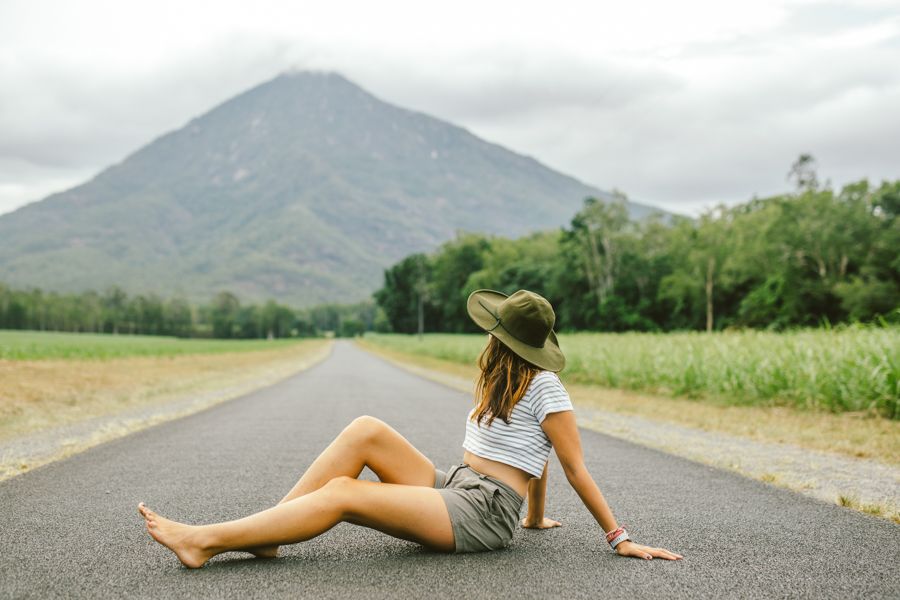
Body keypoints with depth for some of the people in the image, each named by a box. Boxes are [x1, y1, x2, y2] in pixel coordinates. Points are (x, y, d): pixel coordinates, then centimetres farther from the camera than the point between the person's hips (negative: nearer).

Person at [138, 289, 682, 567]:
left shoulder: (545, 387, -8)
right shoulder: (503, 385, 18)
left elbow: (577, 470, -7)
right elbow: (535, 454, 24)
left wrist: (620, 539, -6)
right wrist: (536, 517, 32)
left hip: (482, 513, -8)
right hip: (450, 487, 8)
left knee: (342, 493, -22)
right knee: (365, 431, -11)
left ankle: (204, 542, -20)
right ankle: (263, 534, -14)